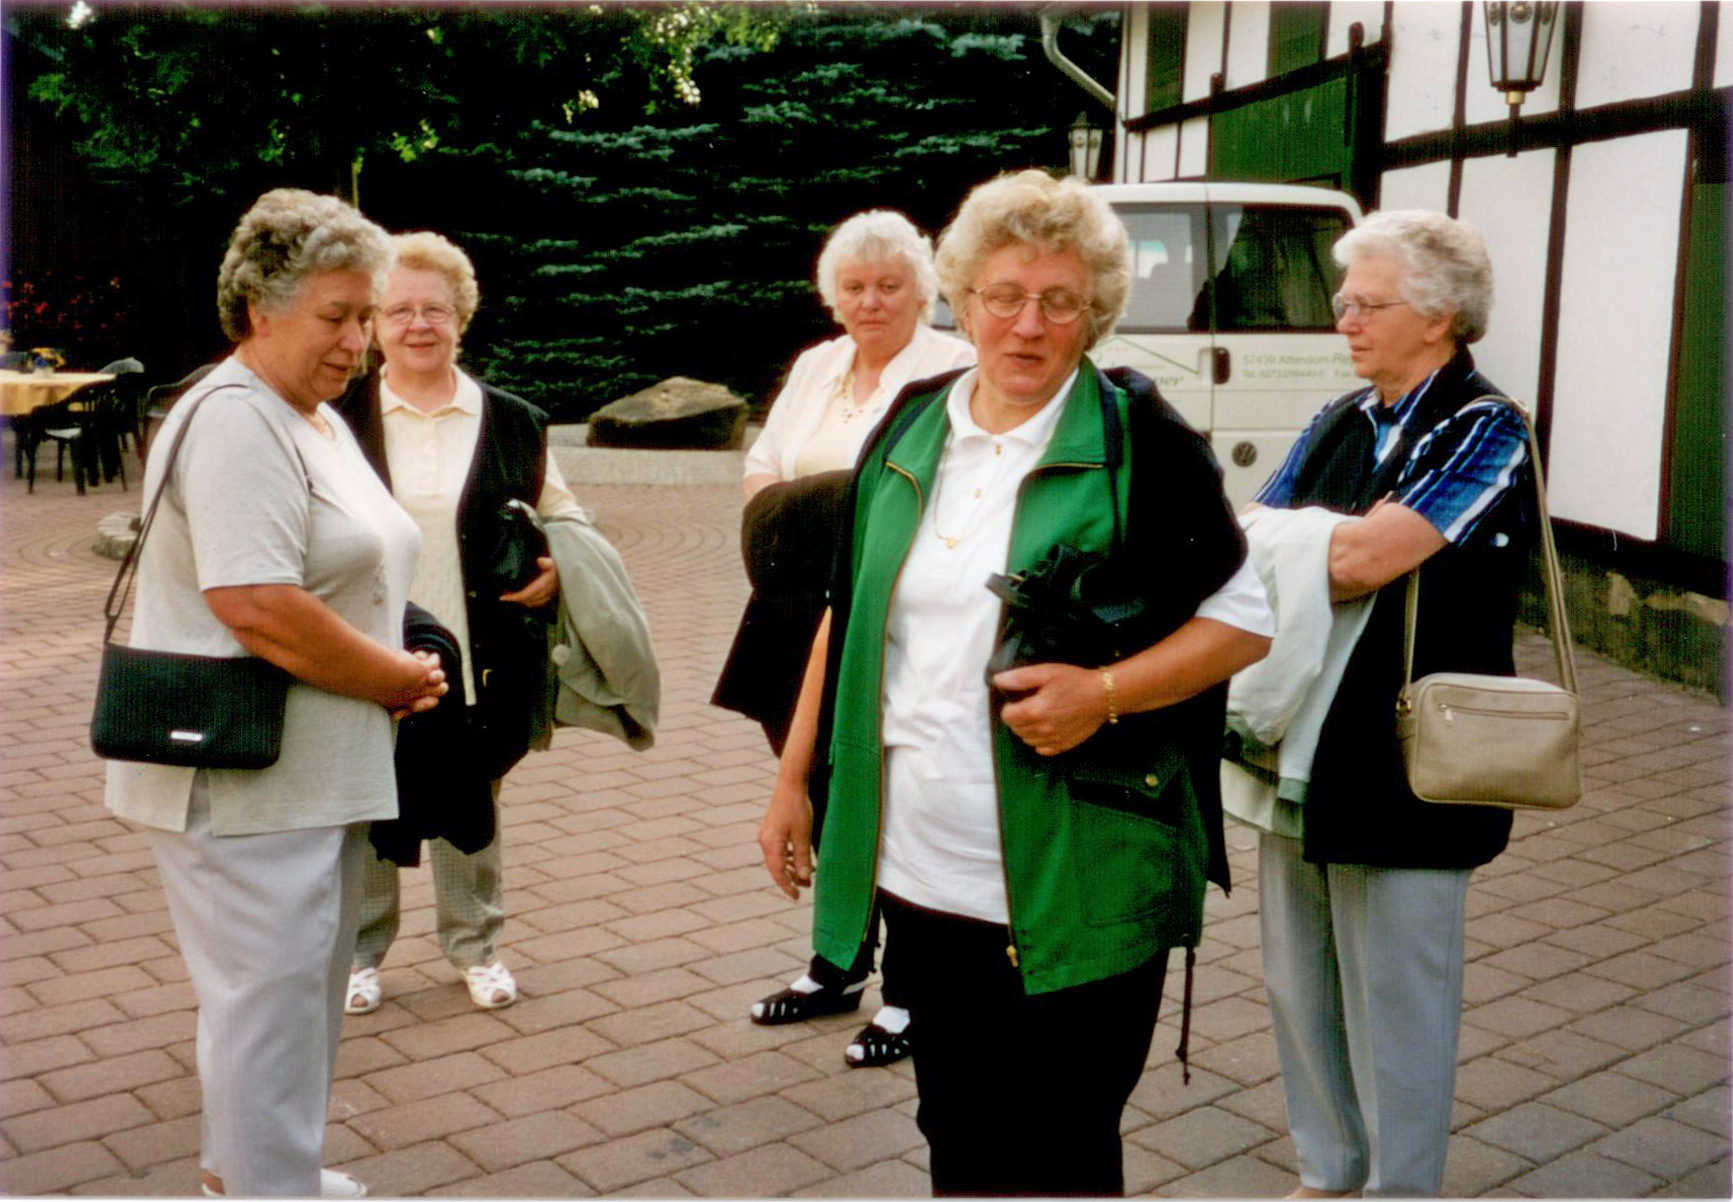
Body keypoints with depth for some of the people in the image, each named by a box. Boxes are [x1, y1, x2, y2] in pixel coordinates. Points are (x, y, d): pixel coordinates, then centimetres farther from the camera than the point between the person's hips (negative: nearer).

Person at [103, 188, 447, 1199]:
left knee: (304, 982, 21)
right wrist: (402, 679, -15)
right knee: (270, 991, 0)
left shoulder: (322, 421, 14)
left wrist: (400, 672, 4)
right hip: (247, 781, -10)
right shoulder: (235, 421, -18)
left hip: (321, 770, 10)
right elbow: (257, 607, -27)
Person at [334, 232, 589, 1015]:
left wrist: (555, 570, -5)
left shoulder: (513, 423, 5)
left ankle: (476, 945, 31)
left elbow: (564, 519, 14)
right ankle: (361, 951, 28)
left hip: (478, 661, 1)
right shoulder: (340, 421, 1)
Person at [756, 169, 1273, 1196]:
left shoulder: (1140, 443, -6)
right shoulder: (910, 432, 8)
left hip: (1076, 889, -4)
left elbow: (1245, 619, -4)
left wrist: (1103, 691, -19)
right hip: (923, 871, 4)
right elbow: (848, 615, 14)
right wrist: (797, 778, 13)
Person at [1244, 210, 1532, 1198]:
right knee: (1301, 986, 16)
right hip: (1304, 745, 7)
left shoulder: (1484, 434, -10)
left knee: (1395, 1000, 6)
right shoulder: (1340, 423, 11)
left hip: (1403, 767, -7)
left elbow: (1367, 558, -24)